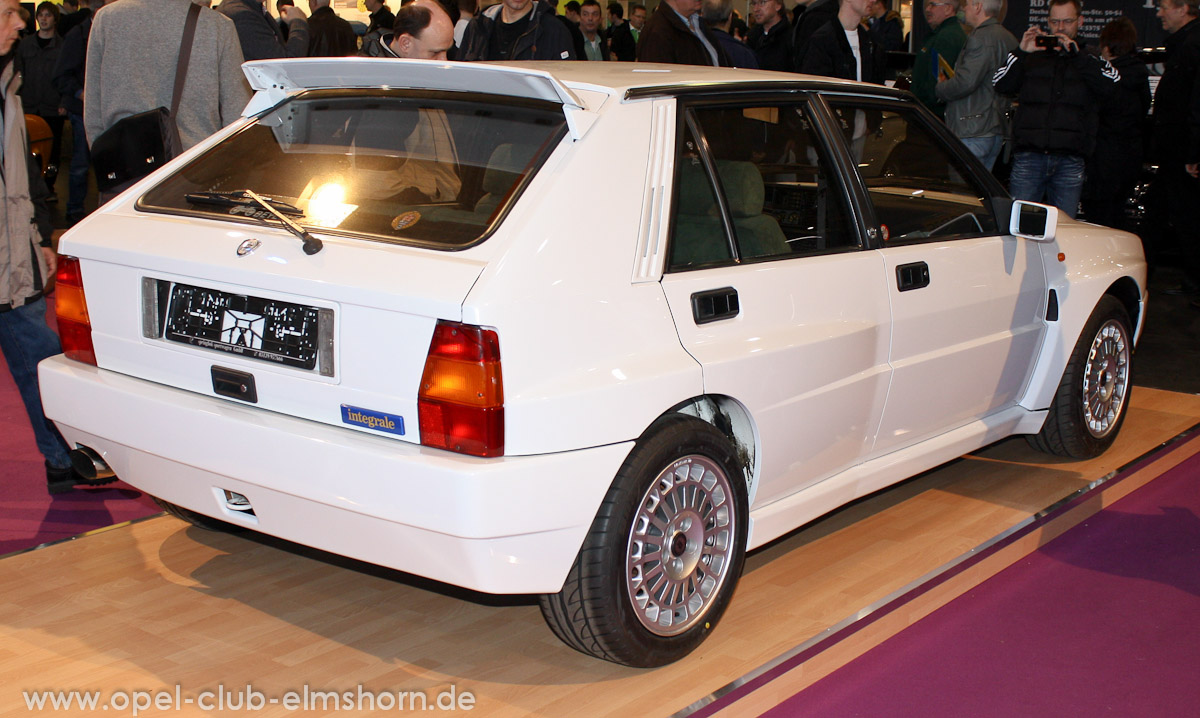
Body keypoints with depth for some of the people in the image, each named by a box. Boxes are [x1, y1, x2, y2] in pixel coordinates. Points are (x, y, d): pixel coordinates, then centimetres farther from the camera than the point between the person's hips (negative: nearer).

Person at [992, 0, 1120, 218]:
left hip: (1070, 161, 0)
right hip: (1029, 157, 0)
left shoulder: (1091, 61, 14)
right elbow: (1001, 84, 4)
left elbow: (1111, 83, -6)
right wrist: (1021, 52, -7)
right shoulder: (1032, 58, 16)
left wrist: (1075, 54, -11)